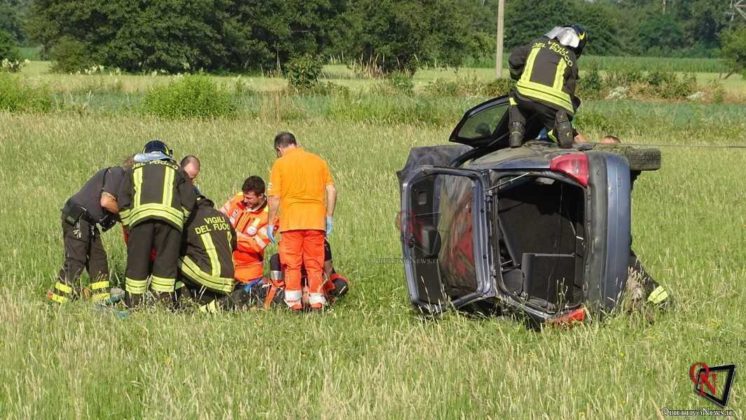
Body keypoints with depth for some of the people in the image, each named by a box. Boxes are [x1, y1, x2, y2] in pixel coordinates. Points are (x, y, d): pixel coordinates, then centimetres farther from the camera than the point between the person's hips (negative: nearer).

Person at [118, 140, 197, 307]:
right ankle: (164, 302, -1)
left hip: (140, 215, 0)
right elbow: (189, 201, 16)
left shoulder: (134, 170, 30)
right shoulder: (176, 171, 28)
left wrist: (127, 227, 24)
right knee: (166, 262, 3)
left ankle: (133, 303, 7)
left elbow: (123, 202, 20)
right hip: (170, 215, 0)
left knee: (137, 262, 6)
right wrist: (181, 220, 27)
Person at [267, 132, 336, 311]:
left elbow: (274, 197, -5)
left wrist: (271, 223, 2)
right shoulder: (318, 161, 11)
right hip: (316, 220, 3)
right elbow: (331, 190, 5)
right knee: (315, 263, 7)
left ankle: (294, 302, 0)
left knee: (292, 264, 4)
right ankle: (317, 300, 2)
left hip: (291, 221, -3)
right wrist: (329, 217, 10)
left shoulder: (280, 164, 1)